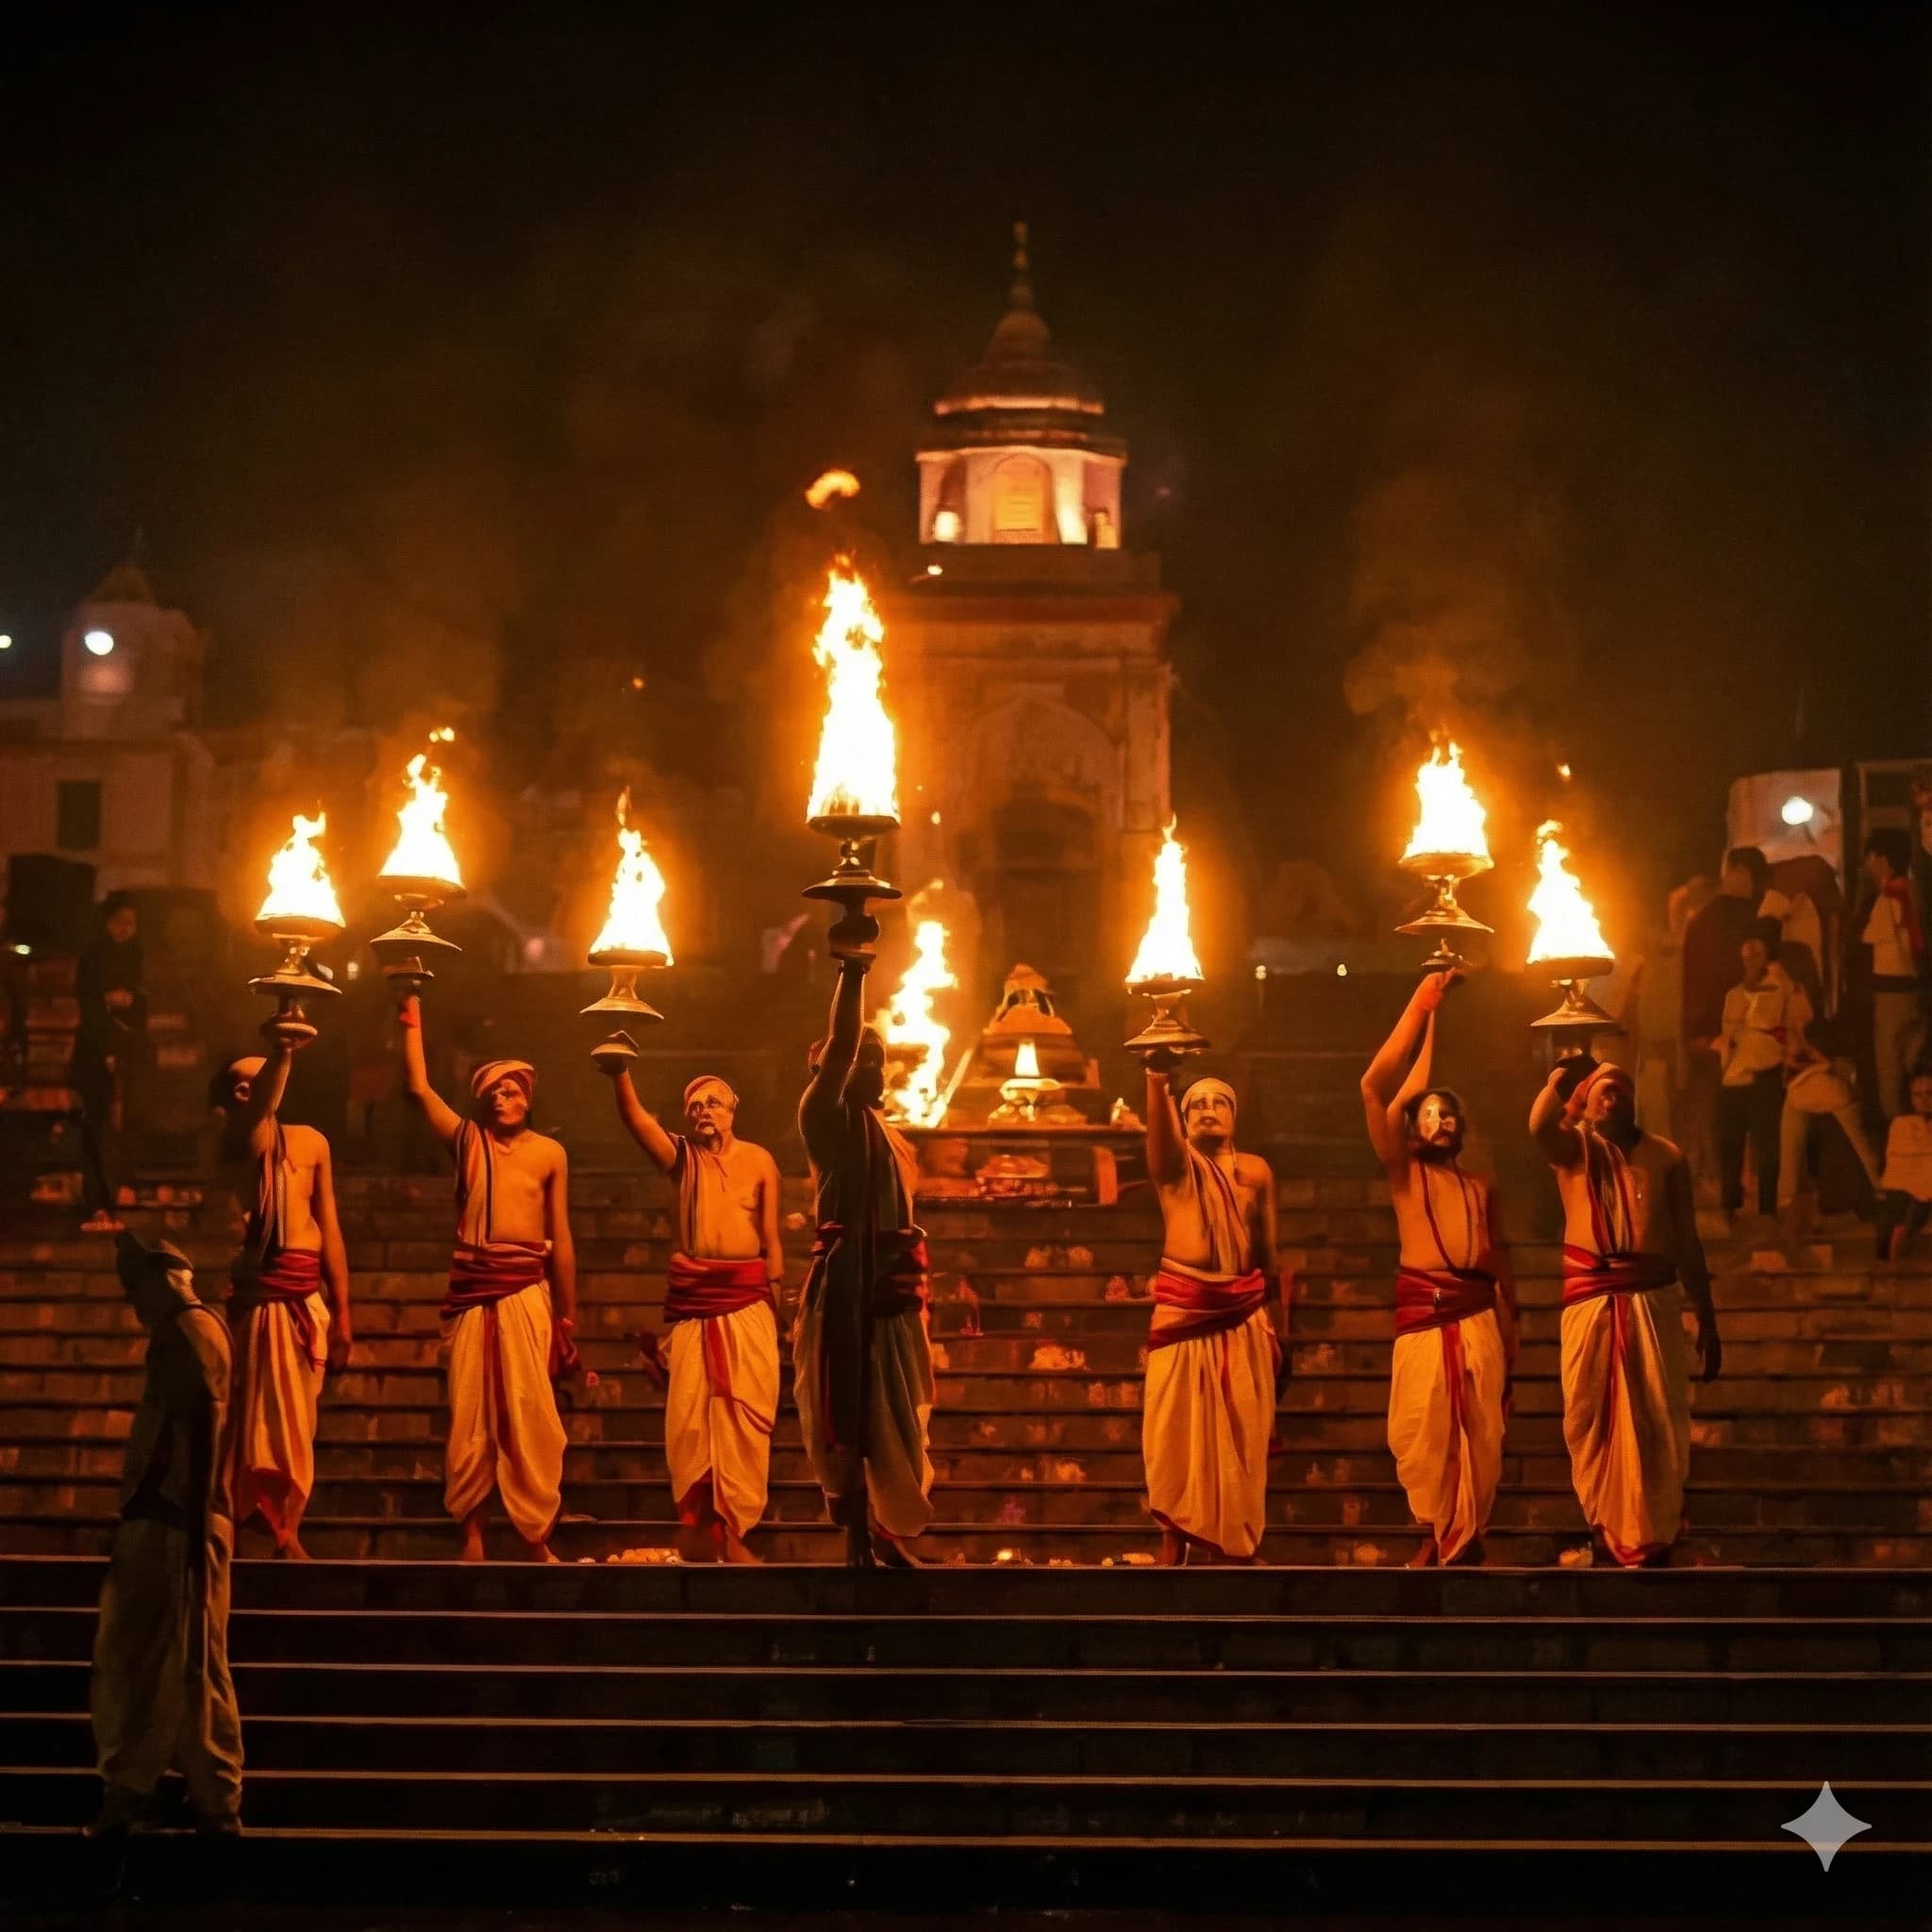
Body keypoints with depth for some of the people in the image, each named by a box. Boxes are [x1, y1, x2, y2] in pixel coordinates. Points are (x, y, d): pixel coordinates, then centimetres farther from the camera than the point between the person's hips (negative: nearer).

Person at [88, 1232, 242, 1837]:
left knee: (191, 1666, -5)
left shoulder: (192, 1330, -12)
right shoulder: (181, 1332, 18)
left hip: (176, 1524, -10)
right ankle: (127, 1792, 17)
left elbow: (202, 1430, -19)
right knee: (129, 1656, 12)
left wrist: (193, 1531, -22)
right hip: (157, 1519, 10)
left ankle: (216, 1808, 0)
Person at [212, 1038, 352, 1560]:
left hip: (305, 1299, 3)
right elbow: (258, 1114, -24)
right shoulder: (231, 1142, 1)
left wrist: (341, 1312, 8)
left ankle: (287, 1533, 10)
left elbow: (329, 1229, 11)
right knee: (244, 1414, -5)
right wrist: (280, 1051, -41)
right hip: (251, 1293, -3)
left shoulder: (310, 1142, 11)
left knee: (295, 1420, 5)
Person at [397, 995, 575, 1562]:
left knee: (529, 1412, -5)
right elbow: (418, 1087, 1)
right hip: (471, 1289, 1)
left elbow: (561, 1240, 9)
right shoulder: (467, 1140, 10)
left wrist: (567, 1318, 8)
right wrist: (411, 1013, -1)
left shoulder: (550, 1153, 7)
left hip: (526, 1290, -1)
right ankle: (471, 1532, 10)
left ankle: (537, 1537, 0)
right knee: (469, 1413, 3)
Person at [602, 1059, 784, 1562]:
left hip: (746, 1299, -1)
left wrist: (775, 1301, 1)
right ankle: (697, 1526, 8)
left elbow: (771, 1237, 5)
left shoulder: (759, 1160, 6)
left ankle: (732, 1532, -1)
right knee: (689, 1414, 1)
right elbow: (635, 1117, -12)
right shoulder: (681, 1156, 6)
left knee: (742, 1414, -3)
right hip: (691, 1299, 1)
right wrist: (619, 1074, -31)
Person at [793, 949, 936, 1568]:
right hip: (848, 1285, -8)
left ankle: (885, 1533, 21)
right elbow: (839, 1046, -19)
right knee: (850, 1418, -5)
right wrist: (851, 970, -26)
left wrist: (917, 1293, 17)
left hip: (893, 1288, 8)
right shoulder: (826, 1117, -3)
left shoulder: (889, 1135, 19)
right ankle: (859, 1544, -1)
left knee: (894, 1418, 11)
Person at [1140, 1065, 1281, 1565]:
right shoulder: (1176, 1163, 1)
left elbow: (1268, 1252, 12)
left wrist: (1277, 1322, 10)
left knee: (1242, 1436, 4)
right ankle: (1172, 1551, 10)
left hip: (1243, 1315, 2)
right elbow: (1159, 1129, -22)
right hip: (1183, 1310, -2)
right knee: (1178, 1433, 2)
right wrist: (1157, 1077, -44)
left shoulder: (1255, 1171, 9)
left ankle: (1242, 1551, 10)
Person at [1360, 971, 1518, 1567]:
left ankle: (1465, 1539, 17)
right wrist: (1421, 1006, -7)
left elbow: (1500, 1262, 16)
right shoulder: (1403, 1173, 5)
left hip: (1478, 1318, 3)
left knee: (1478, 1437, 4)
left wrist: (1509, 1339, 10)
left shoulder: (1481, 1188, 15)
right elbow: (1374, 1087, -6)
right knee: (1427, 1436, 0)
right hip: (1423, 1317, -2)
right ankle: (1438, 1535, 16)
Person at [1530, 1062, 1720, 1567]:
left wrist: (1707, 1321, 8)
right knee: (1590, 1419, 5)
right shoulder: (1573, 1146, 7)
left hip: (1653, 1301, 0)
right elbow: (1539, 1126, -19)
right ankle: (1603, 1531, 18)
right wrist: (1562, 1073, -7)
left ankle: (1652, 1538, 10)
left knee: (1656, 1421, 0)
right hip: (1589, 1301, 0)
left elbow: (1688, 1244, 10)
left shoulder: (1666, 1157, 9)